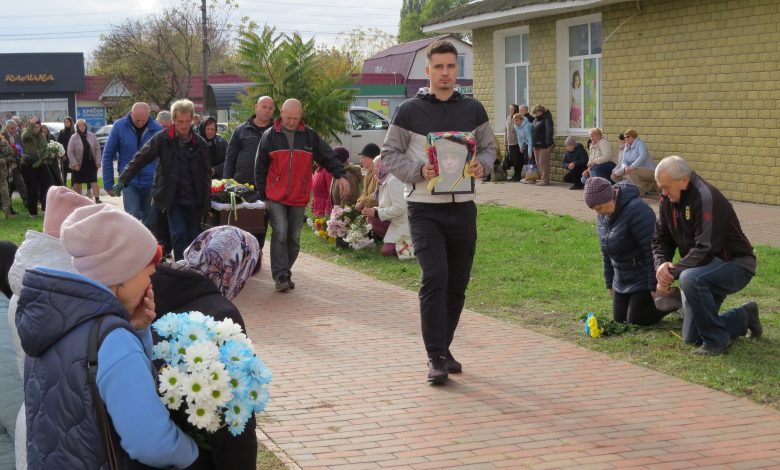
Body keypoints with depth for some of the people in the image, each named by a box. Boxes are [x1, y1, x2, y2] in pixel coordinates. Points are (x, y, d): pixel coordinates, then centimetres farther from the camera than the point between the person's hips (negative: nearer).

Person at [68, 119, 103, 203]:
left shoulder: (92, 136, 1)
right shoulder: (74, 138, -7)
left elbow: (97, 149, 3)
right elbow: (70, 152, -8)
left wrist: (98, 161, -4)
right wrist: (75, 164, -14)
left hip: (91, 164, 1)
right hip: (79, 165, -1)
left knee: (94, 182, -4)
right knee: (77, 183, 10)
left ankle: (97, 199, -5)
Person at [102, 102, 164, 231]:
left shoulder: (157, 129, -5)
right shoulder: (119, 126, -5)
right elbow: (107, 156, 1)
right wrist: (108, 184, 0)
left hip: (151, 183, 1)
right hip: (129, 183, -1)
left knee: (150, 223, 8)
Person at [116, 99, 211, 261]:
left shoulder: (200, 143, 4)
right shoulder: (162, 139, -4)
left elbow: (206, 173, 9)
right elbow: (140, 159, -4)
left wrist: (206, 202, 3)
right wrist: (123, 180, -13)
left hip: (193, 200, 3)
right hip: (172, 198, -3)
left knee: (195, 238, 5)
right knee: (179, 234, -14)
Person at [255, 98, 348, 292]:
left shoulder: (309, 136, 4)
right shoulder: (270, 136, 1)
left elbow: (328, 156, 4)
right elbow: (260, 169, 4)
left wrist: (340, 174, -13)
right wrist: (262, 196, 1)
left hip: (299, 198, 2)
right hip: (276, 198, -2)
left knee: (294, 238, 9)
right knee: (280, 234, -14)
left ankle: (285, 274, 23)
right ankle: (280, 276, -12)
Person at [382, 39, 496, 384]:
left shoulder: (473, 110, 9)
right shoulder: (409, 111, 0)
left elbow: (489, 147, 16)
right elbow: (390, 155, 1)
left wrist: (481, 165, -7)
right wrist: (418, 171, -16)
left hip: (463, 207, 4)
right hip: (425, 208, -4)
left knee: (457, 283, 9)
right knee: (434, 278, -14)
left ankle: (443, 349, 24)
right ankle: (436, 357, -8)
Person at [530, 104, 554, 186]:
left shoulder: (546, 119, -9)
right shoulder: (535, 120, 17)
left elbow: (549, 131, -17)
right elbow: (532, 131, 23)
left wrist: (549, 144, -23)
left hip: (544, 145, -9)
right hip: (536, 145, 9)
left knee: (543, 162, -8)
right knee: (538, 163, 10)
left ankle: (545, 179, -4)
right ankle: (541, 178, 17)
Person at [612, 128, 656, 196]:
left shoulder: (640, 144, -12)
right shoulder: (627, 147, 11)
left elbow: (643, 157, -28)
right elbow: (624, 161, 5)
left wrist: (631, 167, -37)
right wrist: (625, 167, -20)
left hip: (648, 170, -10)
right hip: (637, 169, 10)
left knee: (631, 172, -33)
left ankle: (642, 190, -11)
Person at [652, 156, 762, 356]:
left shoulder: (707, 198, -26)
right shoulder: (668, 199, -1)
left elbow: (706, 249, -32)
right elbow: (660, 239, 5)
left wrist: (674, 272, -29)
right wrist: (662, 264, -15)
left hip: (735, 264, -9)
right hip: (707, 268, 9)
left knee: (691, 279, -40)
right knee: (691, 337, 9)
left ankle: (716, 341, -21)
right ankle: (744, 317, 32)